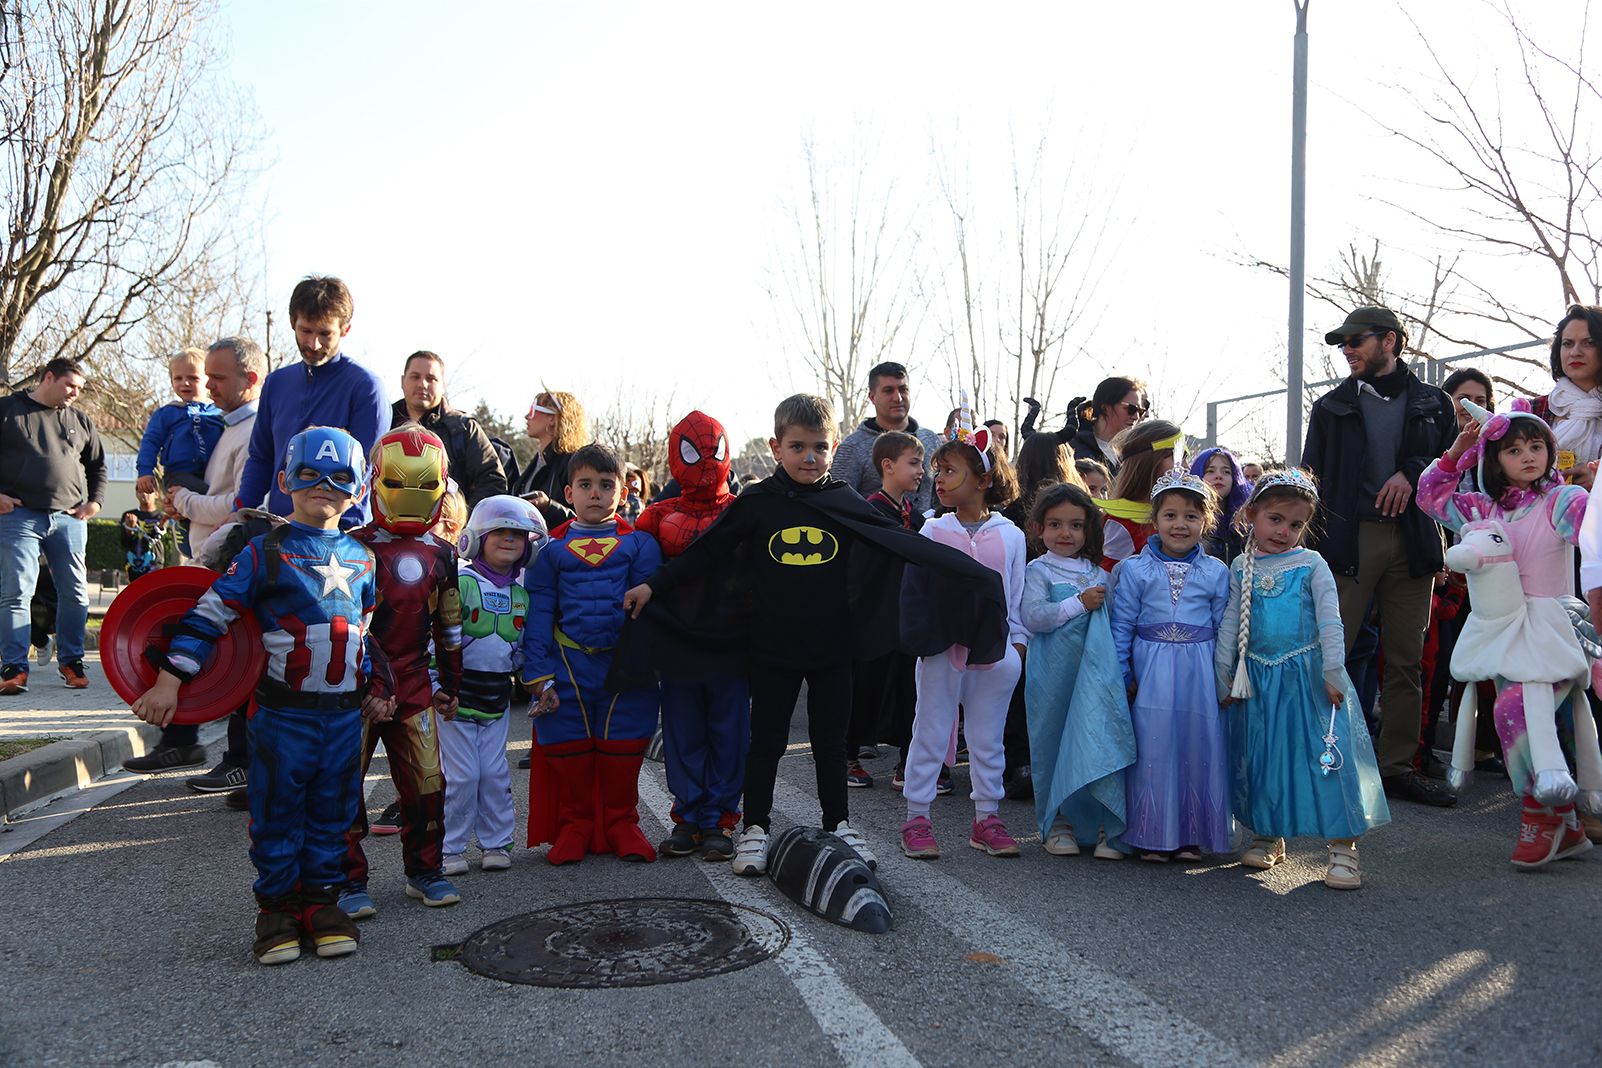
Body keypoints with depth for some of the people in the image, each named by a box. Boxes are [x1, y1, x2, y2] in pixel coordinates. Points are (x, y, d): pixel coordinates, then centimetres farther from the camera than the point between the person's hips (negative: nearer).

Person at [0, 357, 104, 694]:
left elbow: (98, 463, 24)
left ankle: (70, 661, 16)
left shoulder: (80, 421, 16)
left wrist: (95, 501, 10)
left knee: (75, 593, 4)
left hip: (69, 518, 4)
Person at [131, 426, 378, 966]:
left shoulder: (362, 558, 10)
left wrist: (378, 688, 17)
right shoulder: (265, 553, -5)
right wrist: (171, 678, -16)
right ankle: (277, 906, 18)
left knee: (332, 811, 11)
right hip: (282, 713, -4)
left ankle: (319, 899, 24)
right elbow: (211, 613, -10)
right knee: (277, 813, 5)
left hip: (345, 714, 4)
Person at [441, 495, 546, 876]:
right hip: (457, 694, -5)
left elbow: (527, 645, 18)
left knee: (495, 774, 8)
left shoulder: (521, 594, 9)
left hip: (497, 696, 5)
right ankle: (451, 848, 10)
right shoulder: (461, 583, -9)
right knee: (460, 775, -2)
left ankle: (496, 842, 20)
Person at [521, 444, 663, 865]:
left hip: (625, 663, -1)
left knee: (623, 747, 3)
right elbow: (538, 616, 5)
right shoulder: (551, 549, 8)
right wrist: (539, 677, -3)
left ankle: (621, 824, 20)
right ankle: (574, 826, 21)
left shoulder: (640, 544, 6)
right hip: (568, 665, 1)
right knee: (567, 747, 4)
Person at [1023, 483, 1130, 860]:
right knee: (1053, 742, 5)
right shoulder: (1038, 571, 0)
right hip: (1053, 675, -2)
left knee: (1099, 740, -5)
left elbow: (1108, 624, 19)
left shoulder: (1097, 574, 13)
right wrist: (1079, 603, -15)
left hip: (1094, 673, 3)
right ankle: (1057, 824, 19)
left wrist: (1116, 668, 8)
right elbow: (1032, 616, -15)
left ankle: (1107, 827, 0)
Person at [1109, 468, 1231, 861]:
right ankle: (1152, 836, 11)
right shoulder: (1135, 570, 1)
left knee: (1199, 749, 4)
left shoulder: (1216, 573, 6)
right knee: (1152, 749, 0)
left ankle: (1192, 835, 16)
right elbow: (1121, 626, 2)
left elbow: (1224, 629, 9)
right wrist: (1121, 677, -2)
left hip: (1200, 676, 2)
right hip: (1151, 675, -1)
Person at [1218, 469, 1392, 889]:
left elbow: (1330, 621, -5)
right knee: (1261, 756, 10)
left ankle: (1343, 846, 1)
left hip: (1306, 675, -3)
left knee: (1325, 755, -5)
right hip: (1257, 679, 3)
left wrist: (1333, 673, -10)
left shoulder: (1312, 564, -2)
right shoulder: (1240, 569, 5)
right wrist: (1223, 675, 5)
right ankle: (1268, 836, 25)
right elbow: (1229, 625, 7)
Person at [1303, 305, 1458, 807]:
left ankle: (1397, 766, 13)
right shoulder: (1332, 407, 11)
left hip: (1412, 541, 2)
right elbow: (1311, 480, 7)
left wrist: (1412, 473, -8)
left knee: (1406, 659, 5)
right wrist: (1310, 543, -2)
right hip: (1348, 539, -1)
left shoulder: (1433, 403, 13)